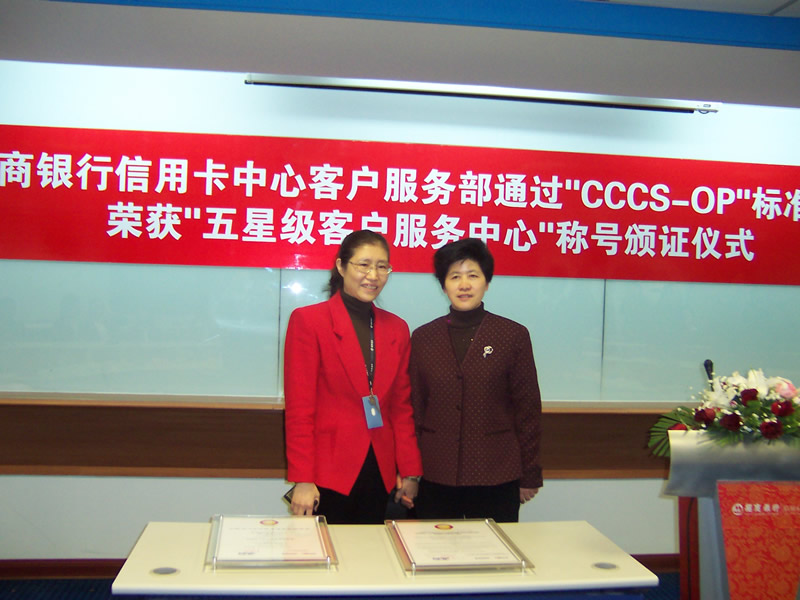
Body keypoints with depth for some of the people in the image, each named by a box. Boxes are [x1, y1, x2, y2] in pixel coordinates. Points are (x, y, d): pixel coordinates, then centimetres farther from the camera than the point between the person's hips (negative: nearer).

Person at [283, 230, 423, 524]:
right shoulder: (308, 320, -4)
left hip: (379, 475, 4)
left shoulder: (397, 328, 10)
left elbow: (402, 407, 13)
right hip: (327, 475, -4)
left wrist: (410, 472, 7)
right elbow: (299, 407, -6)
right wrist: (302, 479, -10)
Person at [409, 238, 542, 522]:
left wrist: (530, 476, 3)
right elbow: (414, 408, 10)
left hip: (497, 478, -1)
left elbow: (528, 410, 3)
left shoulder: (514, 335, 1)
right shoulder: (423, 338, 7)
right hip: (435, 478, 2)